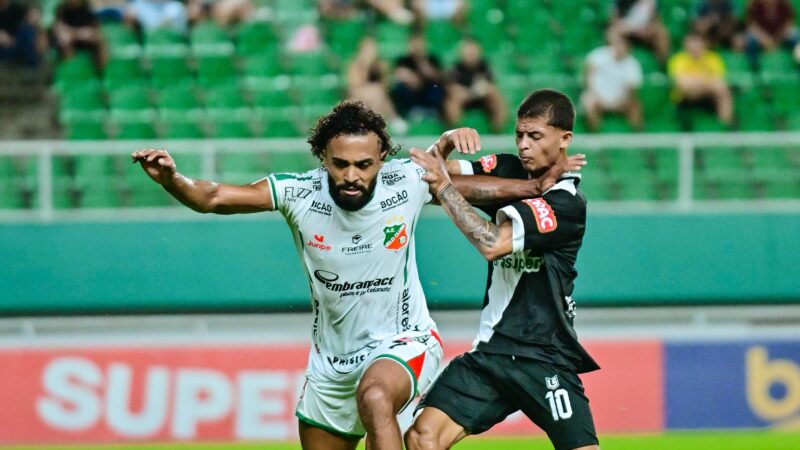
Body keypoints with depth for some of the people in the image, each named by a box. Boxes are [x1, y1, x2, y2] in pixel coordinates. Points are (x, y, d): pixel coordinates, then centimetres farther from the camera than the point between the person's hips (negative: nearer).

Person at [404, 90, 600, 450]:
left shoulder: (567, 204, -14)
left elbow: (492, 243, -24)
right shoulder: (508, 170, 7)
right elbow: (434, 168, 5)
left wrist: (443, 188, -18)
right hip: (490, 350, 6)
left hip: (545, 359, -6)